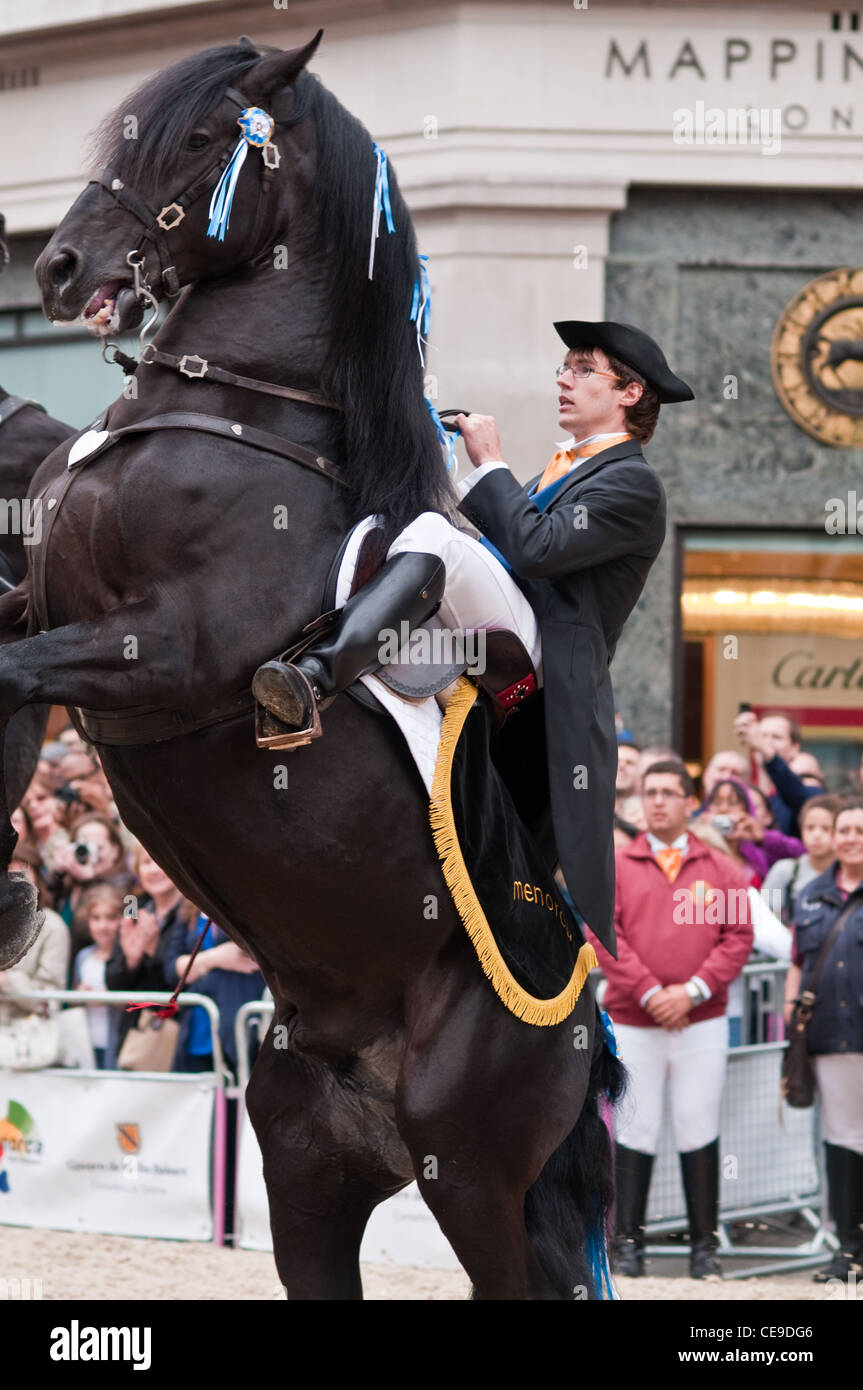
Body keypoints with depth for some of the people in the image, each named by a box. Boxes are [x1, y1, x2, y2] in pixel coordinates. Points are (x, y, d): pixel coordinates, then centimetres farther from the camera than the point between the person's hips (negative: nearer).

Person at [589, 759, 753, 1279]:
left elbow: (738, 937, 0)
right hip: (632, 1023, 0)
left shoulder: (720, 870, 7)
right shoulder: (615, 867, 5)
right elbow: (604, 937, -4)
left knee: (699, 1130, 2)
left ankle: (705, 1244, 8)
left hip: (702, 1022, 0)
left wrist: (692, 990, -11)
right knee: (636, 1130, 1)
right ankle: (630, 1241, 7)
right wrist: (650, 993, -13)